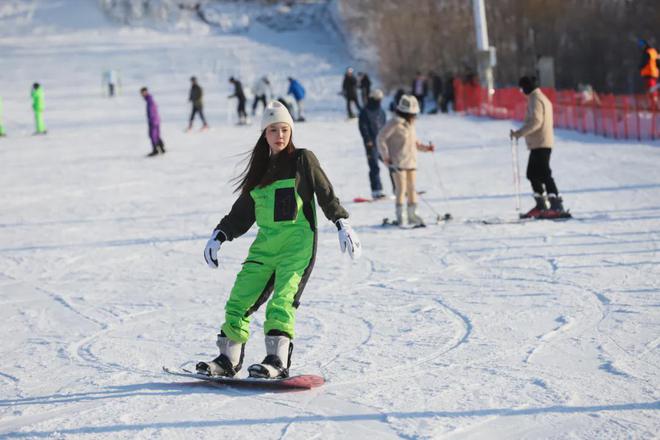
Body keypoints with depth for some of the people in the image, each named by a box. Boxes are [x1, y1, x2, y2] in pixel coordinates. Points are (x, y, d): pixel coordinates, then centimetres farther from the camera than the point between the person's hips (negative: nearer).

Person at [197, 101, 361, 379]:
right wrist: (219, 236, 15)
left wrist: (342, 224, -11)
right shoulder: (259, 168, 18)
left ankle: (278, 361, -25)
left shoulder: (303, 160, 4)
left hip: (297, 243, -5)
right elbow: (242, 212, 23)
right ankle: (228, 359, 5)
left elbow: (326, 194, 1)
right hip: (265, 243, 6)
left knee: (282, 301, -21)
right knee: (238, 300, -2)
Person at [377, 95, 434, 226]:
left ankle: (412, 215, 15)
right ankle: (400, 217, -3)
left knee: (412, 188, 8)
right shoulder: (394, 123, -12)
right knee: (401, 188, -9)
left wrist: (425, 147, 8)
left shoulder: (410, 124, 12)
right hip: (398, 162, -7)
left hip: (411, 161, 7)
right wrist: (385, 156, -14)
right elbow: (381, 138, -11)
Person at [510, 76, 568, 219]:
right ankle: (541, 206, 20)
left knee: (544, 174, -13)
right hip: (540, 144, 10)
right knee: (532, 174, 15)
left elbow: (535, 121, -22)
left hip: (540, 144, -10)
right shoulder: (543, 98, 20)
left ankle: (557, 206, -17)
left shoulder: (535, 100, -12)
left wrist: (519, 133, -22)